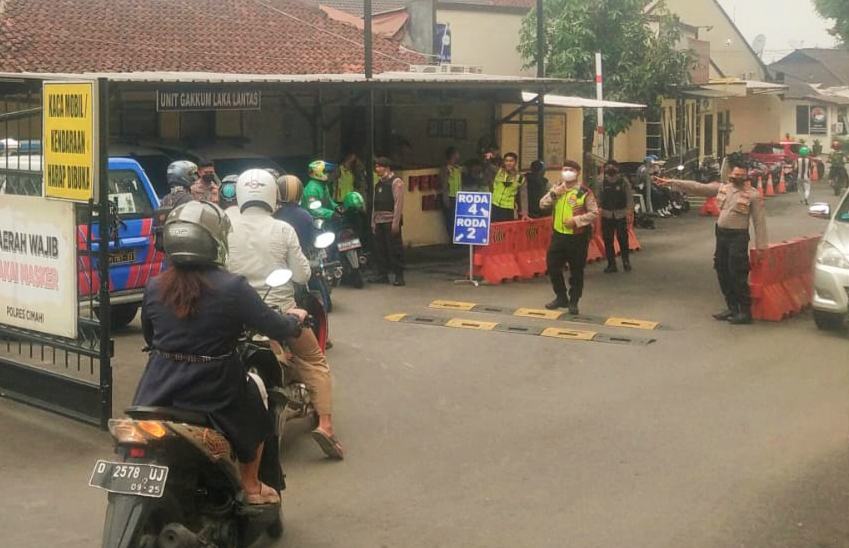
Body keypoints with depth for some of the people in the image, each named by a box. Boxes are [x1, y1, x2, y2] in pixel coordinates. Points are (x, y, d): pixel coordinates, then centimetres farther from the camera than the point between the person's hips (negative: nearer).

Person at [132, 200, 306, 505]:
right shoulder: (232, 288, -16)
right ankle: (250, 488, 32)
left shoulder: (153, 288, -2)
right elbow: (278, 329, -8)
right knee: (253, 389, 26)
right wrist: (294, 318, 14)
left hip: (157, 394, 4)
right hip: (213, 395, -4)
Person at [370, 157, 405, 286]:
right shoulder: (379, 183, 19)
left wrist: (396, 223, -18)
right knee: (379, 249, 7)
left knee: (394, 249, -6)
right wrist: (373, 222, 15)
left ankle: (399, 276, -3)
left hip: (390, 221, -8)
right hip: (379, 221, 8)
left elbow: (398, 203, -12)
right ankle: (382, 275, 14)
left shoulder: (396, 182, -5)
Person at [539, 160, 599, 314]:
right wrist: (553, 194, -11)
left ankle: (573, 301, 16)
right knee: (552, 266, 8)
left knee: (576, 271, 3)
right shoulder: (557, 188, 8)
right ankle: (561, 297, 25)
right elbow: (542, 205, 5)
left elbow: (594, 213, -9)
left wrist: (576, 219, -19)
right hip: (558, 234, 5)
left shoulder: (585, 192, -8)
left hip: (578, 237, -5)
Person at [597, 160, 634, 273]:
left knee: (623, 239, -2)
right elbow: (599, 198, 7)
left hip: (621, 214, -2)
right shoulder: (603, 182, 4)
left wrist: (629, 213, -10)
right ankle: (611, 265, 14)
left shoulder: (623, 181, -3)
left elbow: (630, 197, -4)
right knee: (608, 240, 4)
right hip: (606, 215, 3)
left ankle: (626, 262, 18)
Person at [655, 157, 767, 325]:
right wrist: (672, 182, -2)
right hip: (721, 235, 6)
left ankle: (745, 311, 2)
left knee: (738, 275, -7)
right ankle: (732, 307, 25)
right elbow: (697, 187, 4)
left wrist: (760, 246, -12)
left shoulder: (753, 194, -7)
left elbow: (759, 222, -7)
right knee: (723, 273, 12)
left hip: (738, 237, -6)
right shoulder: (722, 187, 8)